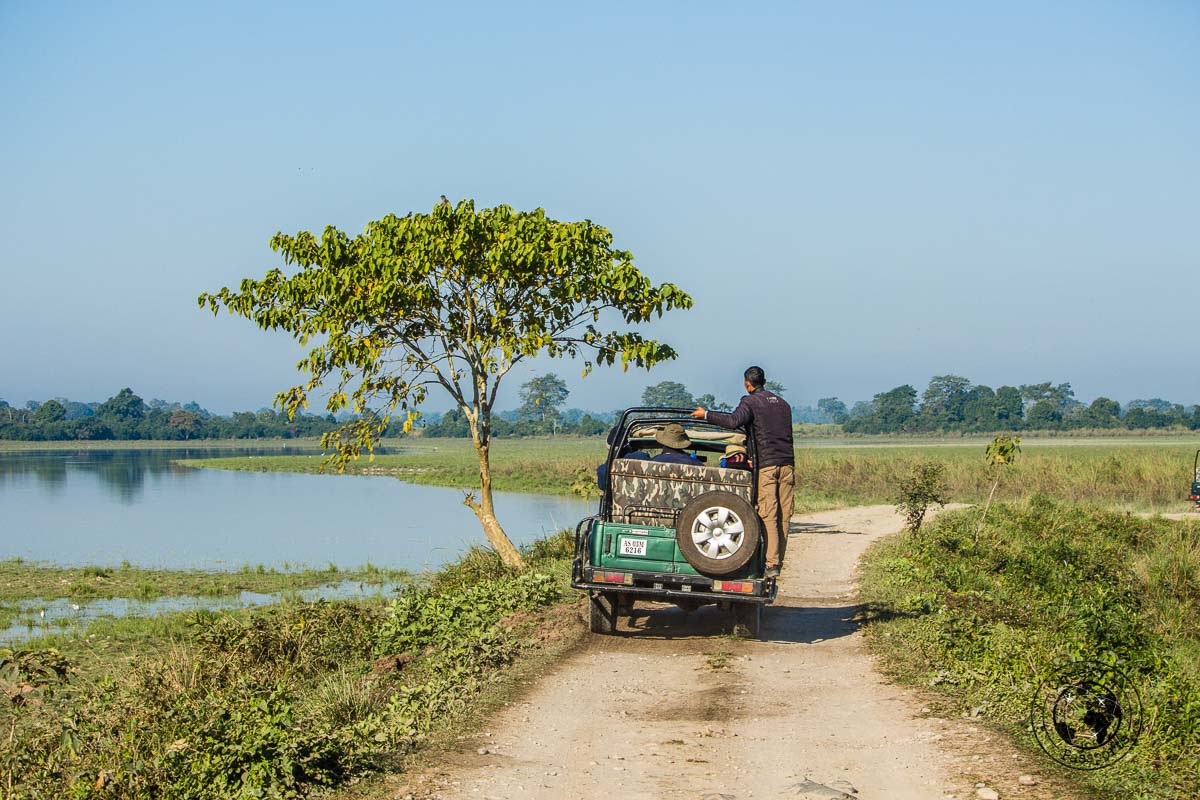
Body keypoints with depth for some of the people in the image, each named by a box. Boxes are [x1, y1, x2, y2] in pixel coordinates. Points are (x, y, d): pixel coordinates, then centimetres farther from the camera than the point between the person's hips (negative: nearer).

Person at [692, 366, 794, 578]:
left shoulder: (750, 402, 0)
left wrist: (706, 415, -7)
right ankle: (778, 562, 6)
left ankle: (772, 563, -15)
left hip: (766, 464, -6)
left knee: (768, 515, -8)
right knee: (784, 516, 5)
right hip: (787, 463, 6)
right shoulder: (782, 403, 22)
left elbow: (734, 421, -18)